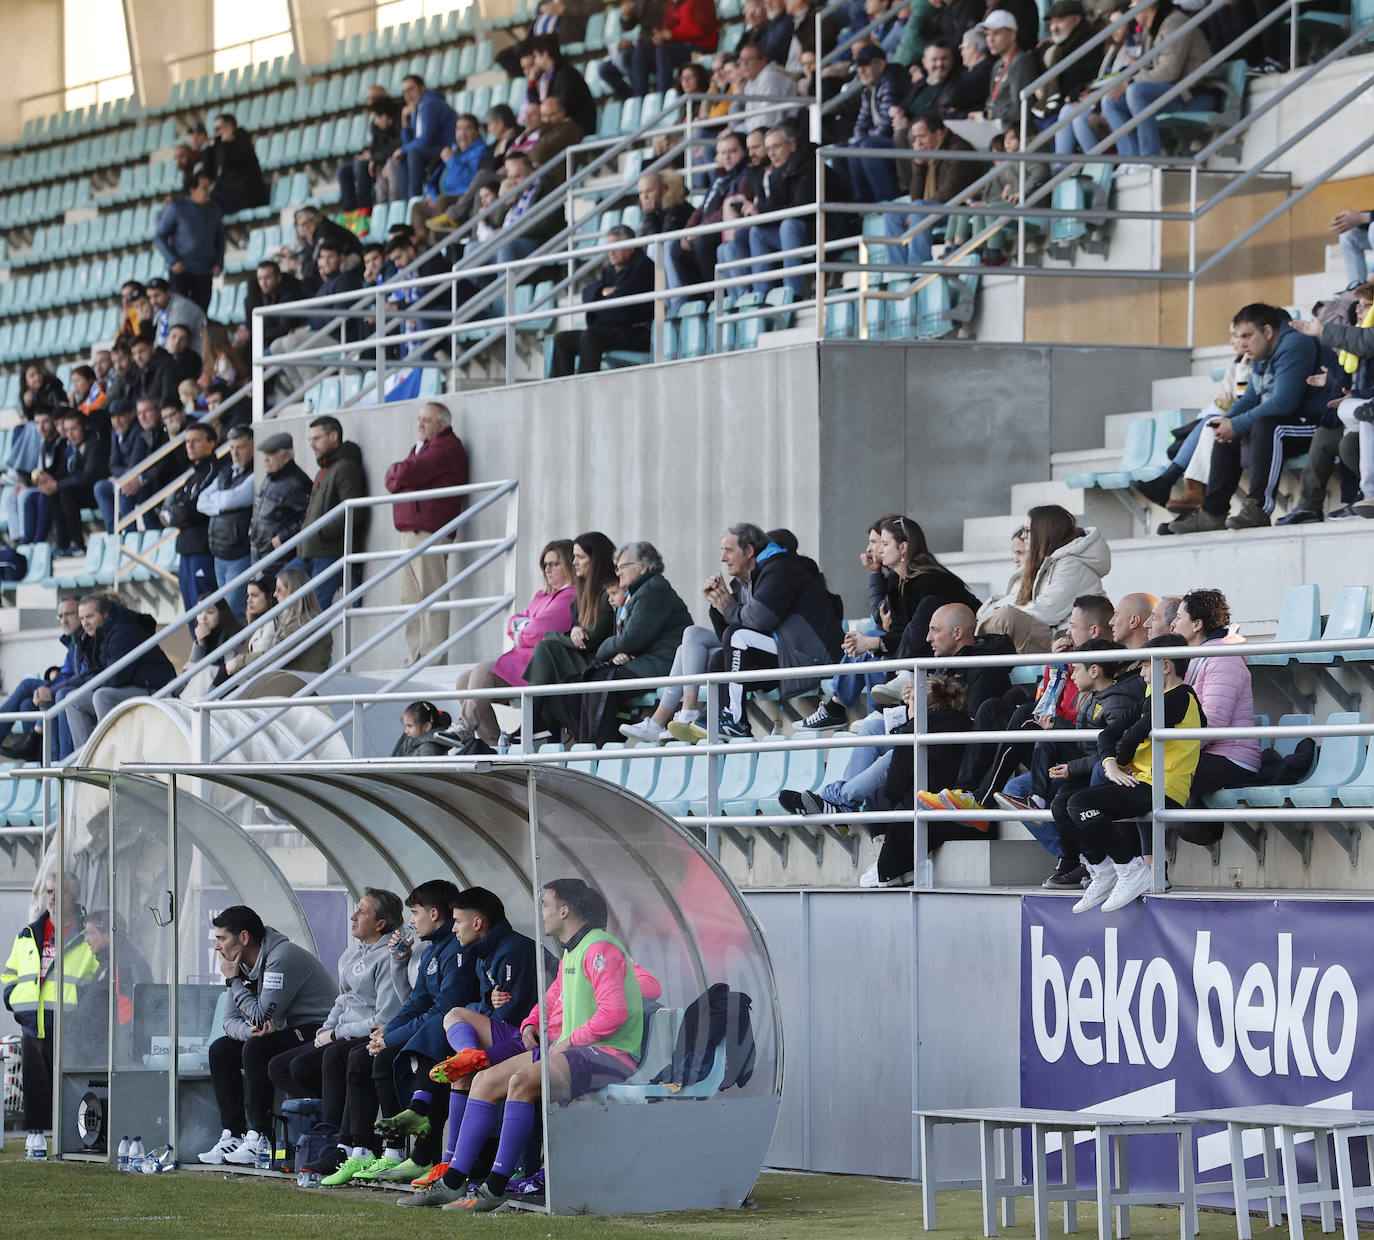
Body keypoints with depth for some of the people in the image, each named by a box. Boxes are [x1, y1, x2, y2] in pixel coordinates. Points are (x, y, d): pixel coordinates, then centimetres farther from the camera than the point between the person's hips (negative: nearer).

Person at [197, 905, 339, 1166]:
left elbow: (262, 1016, -27)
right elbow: (230, 1020, 5)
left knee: (256, 1048, -29)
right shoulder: (245, 964, 7)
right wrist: (249, 1030, -20)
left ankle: (261, 1139, -24)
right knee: (220, 1050, 2)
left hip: (318, 1032, -10)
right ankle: (233, 1134, -3)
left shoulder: (282, 958, -22)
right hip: (288, 1033, 10)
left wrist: (233, 979, -15)